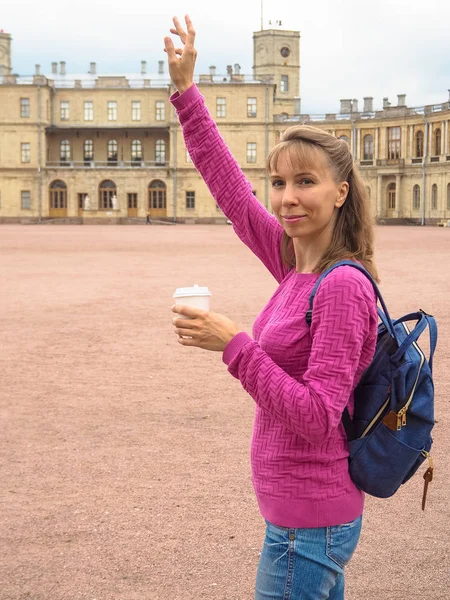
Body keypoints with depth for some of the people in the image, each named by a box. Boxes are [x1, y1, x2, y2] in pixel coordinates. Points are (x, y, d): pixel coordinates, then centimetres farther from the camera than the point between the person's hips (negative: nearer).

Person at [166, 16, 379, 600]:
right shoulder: (297, 266, 3)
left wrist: (234, 343, -27)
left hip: (308, 524, -8)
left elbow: (318, 418, -25)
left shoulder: (342, 286, -21)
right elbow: (231, 189, 10)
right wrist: (185, 90, 12)